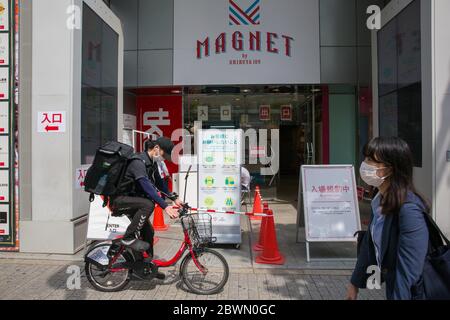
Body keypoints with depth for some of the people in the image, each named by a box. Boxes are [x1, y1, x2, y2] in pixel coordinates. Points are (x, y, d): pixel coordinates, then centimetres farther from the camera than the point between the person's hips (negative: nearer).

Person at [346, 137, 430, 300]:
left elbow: (409, 268, -28)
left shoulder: (409, 209, -29)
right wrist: (355, 282, 11)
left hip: (411, 291, -7)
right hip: (392, 285, 7)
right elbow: (369, 243, 5)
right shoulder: (380, 200, -3)